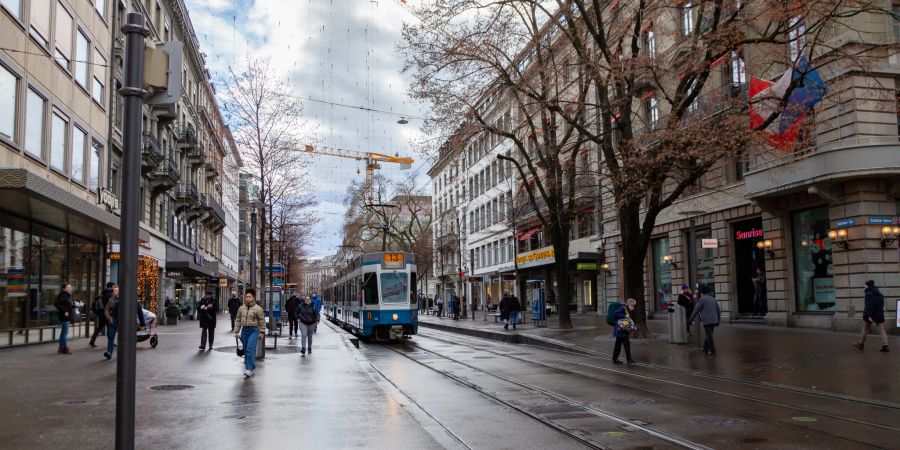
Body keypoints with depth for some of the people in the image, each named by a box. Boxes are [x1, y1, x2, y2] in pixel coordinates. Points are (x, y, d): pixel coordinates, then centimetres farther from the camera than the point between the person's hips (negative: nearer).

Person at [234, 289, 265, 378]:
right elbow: (238, 320, 13)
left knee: (250, 349, -17)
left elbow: (262, 321, -2)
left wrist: (261, 332, -5)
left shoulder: (258, 308, -5)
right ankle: (252, 367, 22)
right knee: (246, 350, 9)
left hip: (254, 330, -6)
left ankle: (249, 369, -19)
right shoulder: (241, 308, 9)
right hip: (244, 330, 6)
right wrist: (236, 332, 11)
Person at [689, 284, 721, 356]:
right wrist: (718, 321, 29)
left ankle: (712, 350, -1)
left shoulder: (702, 299, -6)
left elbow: (696, 311, -7)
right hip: (714, 320, 7)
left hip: (707, 321, -7)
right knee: (709, 335, 20)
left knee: (709, 336, 0)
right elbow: (718, 312, 18)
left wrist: (690, 320, 1)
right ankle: (705, 348, 27)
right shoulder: (713, 299, 15)